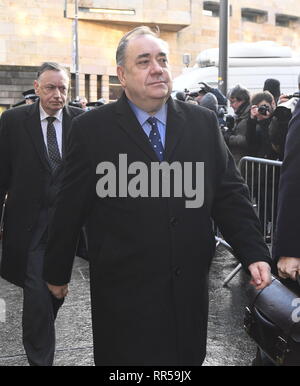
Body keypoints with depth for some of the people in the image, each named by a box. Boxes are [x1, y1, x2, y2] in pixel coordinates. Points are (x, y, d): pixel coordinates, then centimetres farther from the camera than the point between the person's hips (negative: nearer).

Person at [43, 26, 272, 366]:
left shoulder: (203, 122, 4)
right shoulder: (90, 129, -5)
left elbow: (229, 194, 6)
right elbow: (70, 207, -1)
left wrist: (255, 254, -3)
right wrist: (57, 272, 6)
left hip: (190, 289, 3)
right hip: (124, 293, -3)